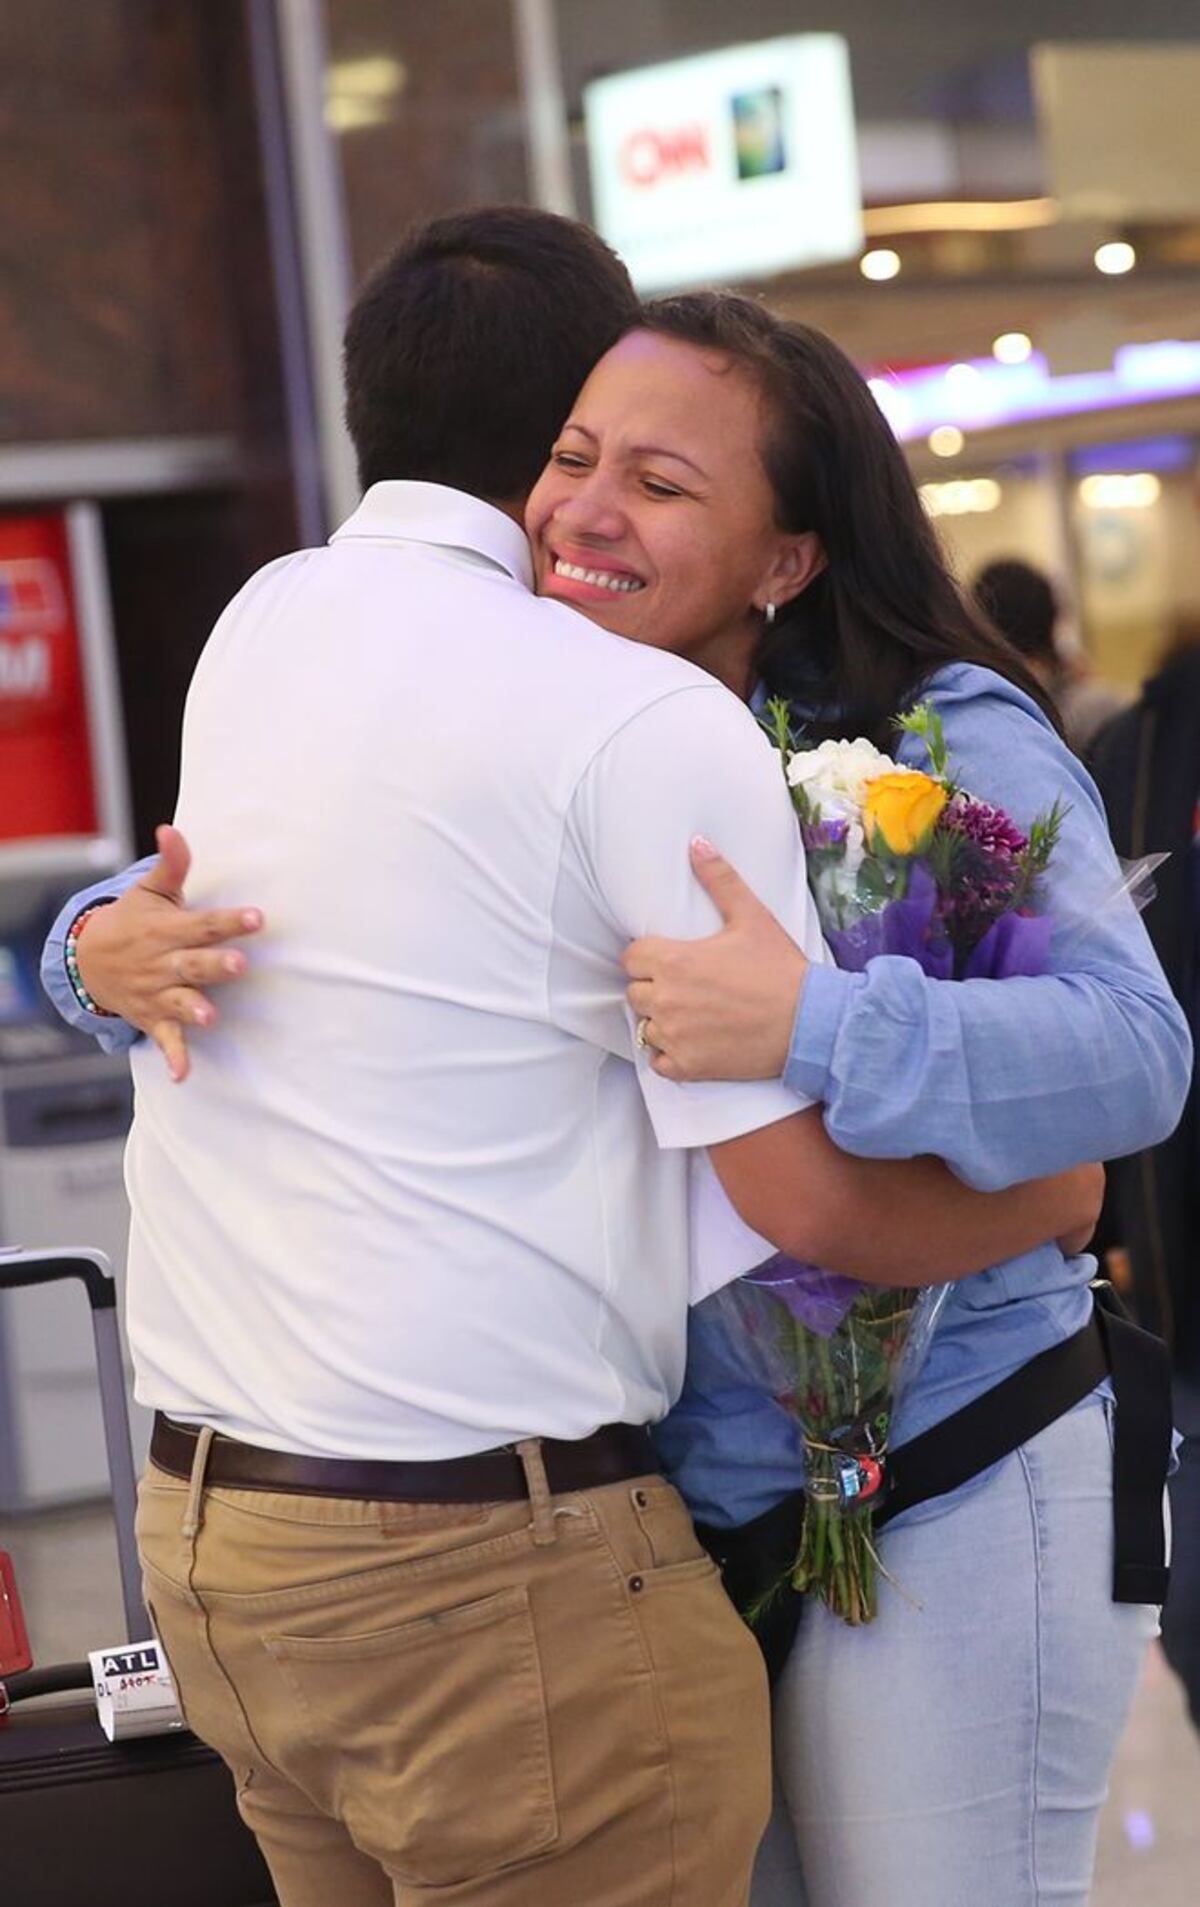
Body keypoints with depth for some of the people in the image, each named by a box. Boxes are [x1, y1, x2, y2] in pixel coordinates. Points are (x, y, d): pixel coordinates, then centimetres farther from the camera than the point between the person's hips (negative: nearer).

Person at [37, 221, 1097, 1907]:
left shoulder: (260, 620, 7)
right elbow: (811, 1199, -13)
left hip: (200, 1517, 8)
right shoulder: (655, 727, -13)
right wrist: (1053, 1198, 3)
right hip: (484, 1569, -7)